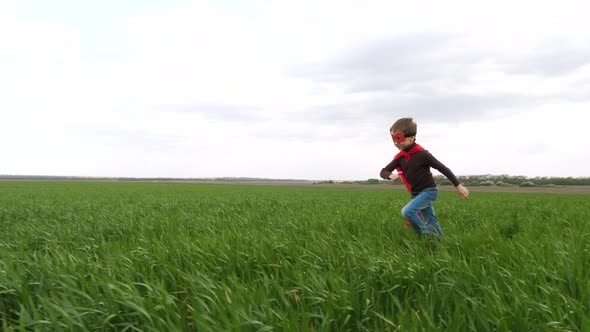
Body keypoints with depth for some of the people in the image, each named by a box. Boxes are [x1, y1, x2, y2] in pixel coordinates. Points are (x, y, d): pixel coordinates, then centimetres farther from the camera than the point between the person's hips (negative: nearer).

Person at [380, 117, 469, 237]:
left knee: (407, 211, -25)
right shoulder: (399, 158, -1)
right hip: (416, 194, 7)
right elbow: (383, 171, -2)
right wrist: (391, 175, -27)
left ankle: (426, 235, -11)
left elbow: (443, 168, -13)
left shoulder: (421, 154, -18)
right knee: (430, 222, 14)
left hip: (429, 191, -7)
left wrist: (458, 185, -10)